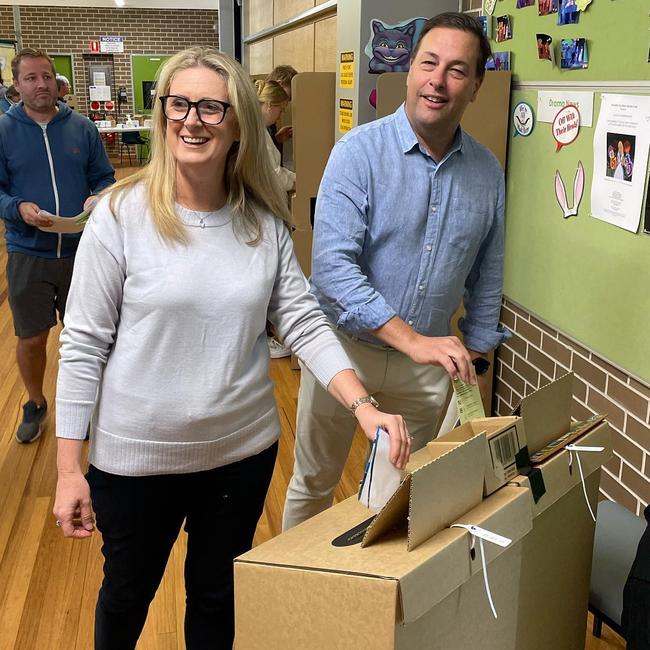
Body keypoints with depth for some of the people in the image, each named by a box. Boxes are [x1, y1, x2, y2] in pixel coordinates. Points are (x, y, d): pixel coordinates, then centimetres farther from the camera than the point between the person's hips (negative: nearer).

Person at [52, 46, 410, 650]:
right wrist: (69, 468, -9)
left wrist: (364, 406, -18)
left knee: (218, 597, 21)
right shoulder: (121, 214, -13)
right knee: (127, 593, 22)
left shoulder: (266, 223, -3)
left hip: (243, 450, 3)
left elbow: (305, 323, -4)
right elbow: (83, 345, -11)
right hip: (137, 456, -2)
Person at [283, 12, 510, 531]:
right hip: (344, 346, -3)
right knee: (314, 483, 15)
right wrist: (412, 339, -31)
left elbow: (487, 275, 10)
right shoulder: (360, 151, -15)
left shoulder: (487, 171, -1)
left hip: (430, 357, 4)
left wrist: (474, 359, 11)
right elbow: (332, 264, -25)